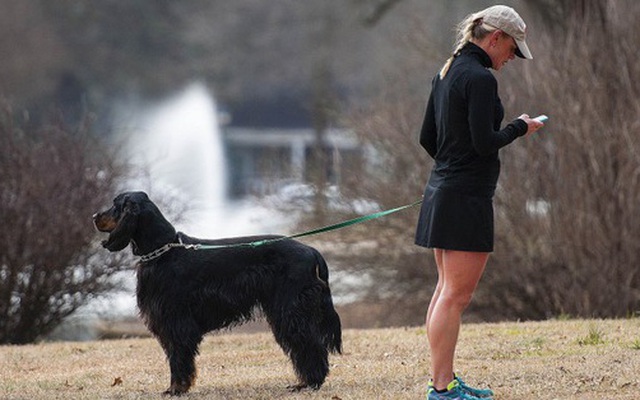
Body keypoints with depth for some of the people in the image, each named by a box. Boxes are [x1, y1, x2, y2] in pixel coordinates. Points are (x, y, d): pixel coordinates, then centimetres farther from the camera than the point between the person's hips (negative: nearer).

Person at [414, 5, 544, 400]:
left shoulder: (446, 73, 14)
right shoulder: (480, 79, -15)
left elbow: (427, 138, 17)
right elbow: (484, 142, -20)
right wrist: (520, 128, -4)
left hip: (442, 190, 10)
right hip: (468, 196, -10)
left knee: (447, 291, 14)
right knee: (456, 296, -8)